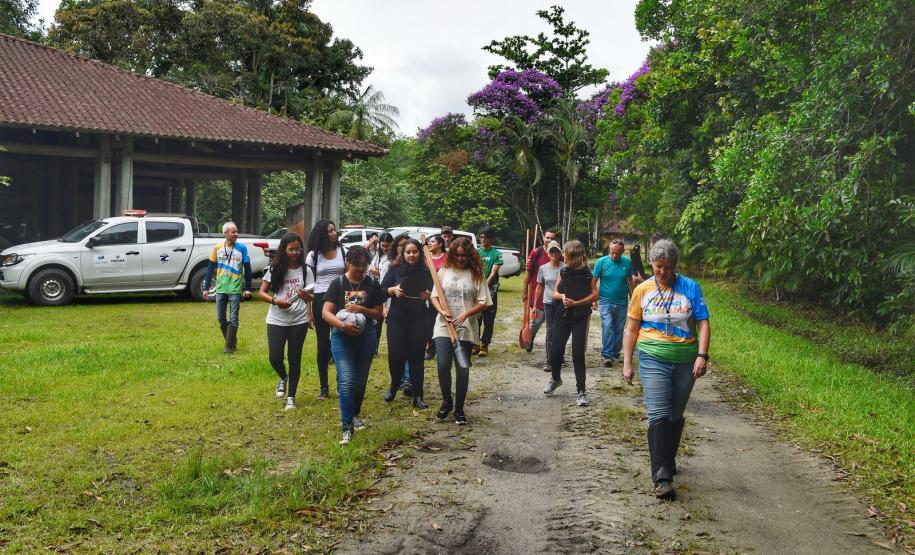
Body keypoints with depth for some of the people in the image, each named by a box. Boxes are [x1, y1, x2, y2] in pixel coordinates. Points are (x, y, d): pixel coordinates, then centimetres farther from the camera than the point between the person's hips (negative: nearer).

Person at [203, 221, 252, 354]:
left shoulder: (242, 248, -4)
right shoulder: (217, 248, 1)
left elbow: (247, 269, 0)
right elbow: (210, 269, 5)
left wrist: (248, 288, -3)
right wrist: (206, 288, 3)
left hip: (235, 289, -3)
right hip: (220, 289, 3)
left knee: (233, 319, -2)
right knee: (221, 318, 8)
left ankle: (229, 346, 6)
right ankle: (232, 341, 26)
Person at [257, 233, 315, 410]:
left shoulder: (305, 270, -1)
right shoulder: (275, 269, -2)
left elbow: (312, 297, -3)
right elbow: (261, 293, 0)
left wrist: (306, 295, -26)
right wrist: (276, 301, -18)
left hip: (299, 321, 0)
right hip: (276, 320, 0)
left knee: (294, 358, 5)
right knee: (275, 357, -4)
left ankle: (291, 397, 19)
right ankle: (283, 378, 30)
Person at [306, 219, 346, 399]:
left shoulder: (342, 251, 3)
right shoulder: (314, 255, 1)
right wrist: (309, 310, -3)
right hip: (321, 300, 0)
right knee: (323, 344, 5)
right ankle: (323, 387, 14)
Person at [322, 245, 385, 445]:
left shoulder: (372, 284, 0)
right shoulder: (338, 283, -6)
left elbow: (378, 312, 2)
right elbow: (326, 312, -12)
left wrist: (361, 310, -17)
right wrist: (343, 325, -30)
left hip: (366, 336, 3)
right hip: (342, 337, -3)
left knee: (361, 380, 15)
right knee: (347, 381, -12)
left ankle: (355, 414, 39)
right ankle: (347, 427, -8)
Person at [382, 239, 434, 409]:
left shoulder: (426, 272, 2)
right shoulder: (395, 269, 1)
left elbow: (434, 293, 4)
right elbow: (382, 289, 1)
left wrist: (428, 295, -18)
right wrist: (393, 290, -18)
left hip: (419, 319, 0)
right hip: (397, 318, 0)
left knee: (417, 356, 3)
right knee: (395, 354, -1)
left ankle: (418, 396, 11)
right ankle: (394, 386, 27)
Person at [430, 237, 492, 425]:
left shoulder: (476, 275, 0)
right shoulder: (444, 271, 5)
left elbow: (483, 303, -2)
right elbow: (434, 296, 8)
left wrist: (465, 314, -16)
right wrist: (442, 311, -11)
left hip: (466, 328, -1)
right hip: (444, 327, 1)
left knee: (462, 370, 5)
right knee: (443, 366, -10)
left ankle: (459, 409, 19)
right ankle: (446, 402, 15)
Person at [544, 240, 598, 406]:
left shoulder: (586, 274, -6)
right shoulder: (563, 272, 9)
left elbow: (594, 295, -9)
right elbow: (555, 293, 11)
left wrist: (575, 303, -17)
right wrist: (562, 296, -11)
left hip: (580, 318, -4)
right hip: (562, 316, 5)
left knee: (578, 355, -5)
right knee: (555, 351, 5)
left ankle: (581, 391, 4)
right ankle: (555, 379, 33)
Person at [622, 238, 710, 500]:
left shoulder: (691, 288, 1)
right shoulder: (642, 290, 2)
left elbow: (703, 323, -2)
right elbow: (632, 329, 6)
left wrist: (702, 355, -14)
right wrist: (627, 363, 3)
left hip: (685, 361, 1)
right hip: (653, 360, -1)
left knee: (676, 416, 14)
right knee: (659, 416, -12)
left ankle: (668, 461, 34)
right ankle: (662, 477, -13)